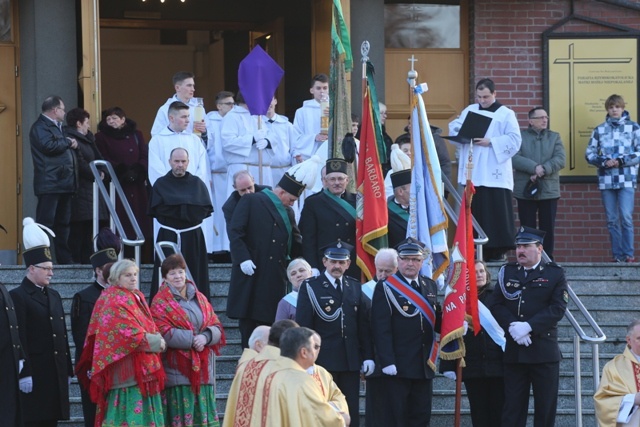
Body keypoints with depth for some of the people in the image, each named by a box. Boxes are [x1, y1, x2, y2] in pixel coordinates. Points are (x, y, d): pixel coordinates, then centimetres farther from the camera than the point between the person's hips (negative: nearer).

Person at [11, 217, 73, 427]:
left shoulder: (54, 295, 19)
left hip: (56, 376, 8)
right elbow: (19, 339, -15)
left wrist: (68, 370, 16)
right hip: (33, 376, -8)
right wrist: (24, 374, -20)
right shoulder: (17, 297, -8)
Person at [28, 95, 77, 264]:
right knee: (46, 223, -11)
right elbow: (48, 145, -23)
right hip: (50, 185, -10)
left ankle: (65, 259, 16)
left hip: (64, 183, 10)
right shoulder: (40, 127, -8)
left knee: (63, 223, 12)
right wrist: (68, 143, -8)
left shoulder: (58, 127, 24)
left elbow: (68, 146, 28)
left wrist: (74, 144, 4)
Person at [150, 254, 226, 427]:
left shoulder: (200, 299, 17)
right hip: (177, 371, -5)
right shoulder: (160, 302, 2)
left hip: (202, 368, 5)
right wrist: (192, 340, -17)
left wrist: (206, 337, -11)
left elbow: (217, 328, 10)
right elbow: (163, 333, -12)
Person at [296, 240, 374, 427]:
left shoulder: (355, 288, 12)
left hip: (351, 361, 4)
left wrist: (368, 356, 4)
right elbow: (303, 325, -5)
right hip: (322, 360, -4)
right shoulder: (310, 287, -1)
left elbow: (364, 325, 11)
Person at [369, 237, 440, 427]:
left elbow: (437, 322, 18)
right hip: (396, 367, -6)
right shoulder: (386, 288, -6)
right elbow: (381, 328, -14)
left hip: (424, 367, 6)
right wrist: (387, 362, -21)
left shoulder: (430, 286, 13)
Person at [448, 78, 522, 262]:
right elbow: (454, 130, 11)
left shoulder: (506, 114, 4)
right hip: (472, 173, 4)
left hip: (495, 174, -4)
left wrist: (490, 142, -16)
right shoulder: (469, 111, 16)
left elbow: (514, 140, -6)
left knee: (497, 213, -6)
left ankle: (499, 250, -3)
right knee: (475, 212, 1)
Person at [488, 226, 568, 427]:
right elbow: (495, 304, 3)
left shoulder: (555, 274, 3)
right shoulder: (507, 272, 12)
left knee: (545, 407, 1)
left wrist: (528, 326, -18)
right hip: (514, 351, 2)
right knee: (513, 405, 2)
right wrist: (512, 326, -14)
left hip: (544, 351, -2)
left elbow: (558, 308, -8)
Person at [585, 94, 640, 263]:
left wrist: (621, 161, -13)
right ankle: (618, 255, 7)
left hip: (626, 179, -3)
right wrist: (603, 162, -11)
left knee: (626, 217, -12)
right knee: (612, 220, 3)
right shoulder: (599, 130, 10)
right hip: (606, 179, 3)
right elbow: (590, 153, 8)